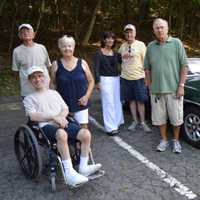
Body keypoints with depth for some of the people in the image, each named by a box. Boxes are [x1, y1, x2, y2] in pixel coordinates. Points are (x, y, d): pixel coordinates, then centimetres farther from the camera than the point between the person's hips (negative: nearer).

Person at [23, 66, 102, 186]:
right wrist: (54, 117, -14)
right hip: (46, 126, -4)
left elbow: (65, 109, 18)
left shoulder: (54, 93, 27)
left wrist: (61, 117, -7)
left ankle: (83, 167, -11)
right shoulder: (29, 98, 14)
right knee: (62, 134, -39)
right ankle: (70, 174, -36)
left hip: (62, 123, 5)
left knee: (86, 134, -21)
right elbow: (33, 116, -3)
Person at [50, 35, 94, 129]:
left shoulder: (82, 63, 1)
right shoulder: (56, 64, 1)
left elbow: (91, 81, 8)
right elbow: (53, 84, 8)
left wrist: (87, 96, -4)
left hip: (80, 103, 0)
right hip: (63, 104, 0)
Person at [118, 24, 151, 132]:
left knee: (140, 101, 1)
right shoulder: (122, 46, 9)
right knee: (131, 100, 10)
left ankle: (142, 122, 13)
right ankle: (135, 121, 21)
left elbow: (145, 61, -2)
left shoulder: (141, 45, -2)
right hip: (125, 77, 4)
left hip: (138, 77, -4)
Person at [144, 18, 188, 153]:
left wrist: (181, 86, -9)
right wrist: (150, 86, 6)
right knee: (160, 117, 11)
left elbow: (184, 66, -3)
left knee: (176, 118, 6)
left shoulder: (176, 43, -2)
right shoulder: (150, 46, 6)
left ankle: (176, 141, 27)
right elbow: (147, 68, 11)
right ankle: (164, 140, 28)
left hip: (174, 89, -2)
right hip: (156, 90, 3)